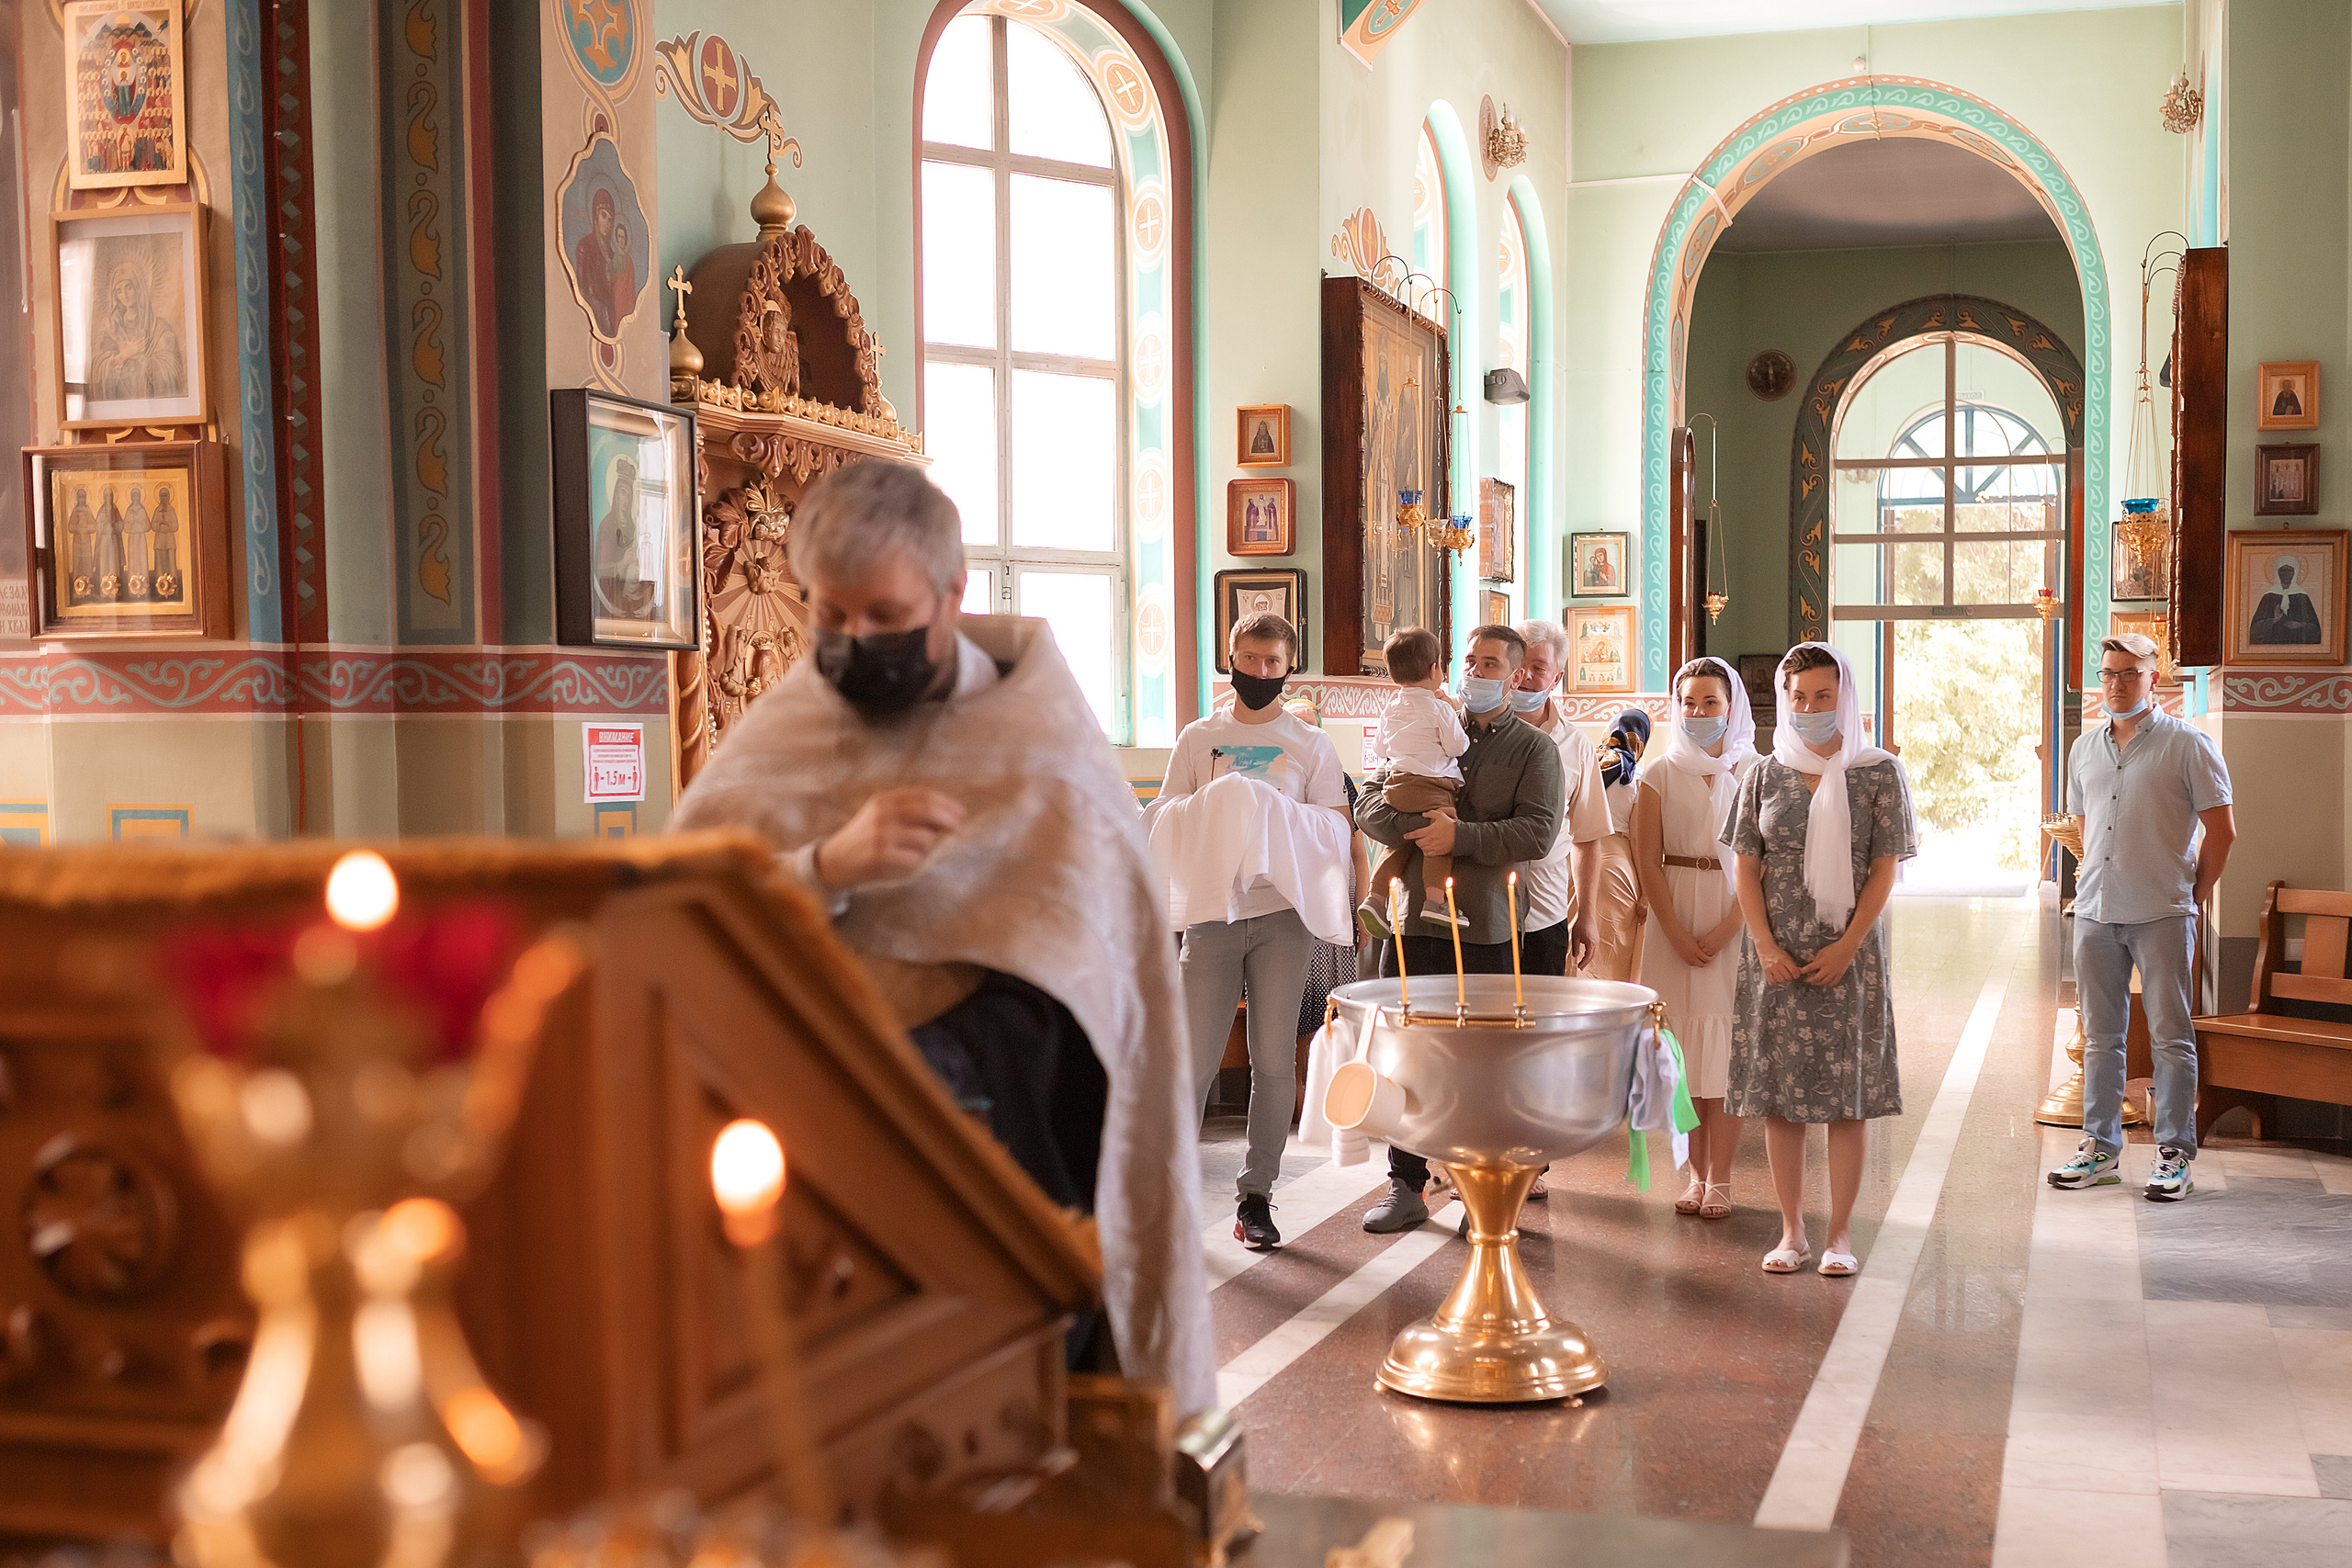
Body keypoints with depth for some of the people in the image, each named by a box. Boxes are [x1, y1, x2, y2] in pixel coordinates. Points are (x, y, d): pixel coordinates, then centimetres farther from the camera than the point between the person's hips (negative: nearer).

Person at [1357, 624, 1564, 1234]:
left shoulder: (1535, 748, 5)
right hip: (1415, 917, 3)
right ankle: (1406, 1187, 14)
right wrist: (1417, 824, -12)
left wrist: (1460, 835, -17)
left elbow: (1537, 832, -9)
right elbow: (1369, 807, 7)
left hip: (1488, 930, -3)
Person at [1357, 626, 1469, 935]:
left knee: (1400, 842, 16)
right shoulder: (1439, 709, -6)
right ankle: (1435, 900, -24)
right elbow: (1458, 747, -3)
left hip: (1395, 782, 7)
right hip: (1431, 786, -7)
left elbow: (1383, 749, 22)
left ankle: (1375, 897, 9)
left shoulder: (1391, 707, 14)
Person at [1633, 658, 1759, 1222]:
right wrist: (1679, 936, -8)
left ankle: (1719, 1180, 3)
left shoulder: (1754, 773, 0)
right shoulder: (1661, 774, 4)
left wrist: (1721, 934, -13)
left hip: (1735, 919, -1)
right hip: (1674, 917, 1)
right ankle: (1697, 1175, 10)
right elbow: (1647, 863, 1)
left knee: (1726, 1046, -2)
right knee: (1684, 1045, 2)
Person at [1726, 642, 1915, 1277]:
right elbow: (1747, 868, 6)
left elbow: (1883, 869, -2)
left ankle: (1841, 1232, 8)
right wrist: (1765, 946, -5)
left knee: (1849, 1094, 1)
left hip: (1848, 953, -2)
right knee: (1779, 1094, 3)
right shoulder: (1765, 775, 7)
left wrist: (1847, 945, -11)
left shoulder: (1879, 774, 1)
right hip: (1776, 955, 2)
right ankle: (1792, 1232, 11)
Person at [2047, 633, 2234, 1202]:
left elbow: (2222, 831, -1)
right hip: (2095, 912, 5)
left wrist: (2191, 897, 0)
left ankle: (2175, 1155, 6)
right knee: (2100, 1036, 9)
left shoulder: (2187, 744, -2)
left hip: (2161, 915, -5)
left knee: (2170, 1036, -1)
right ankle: (2100, 1148, 16)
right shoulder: (2084, 749, 14)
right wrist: (2090, 883, 15)